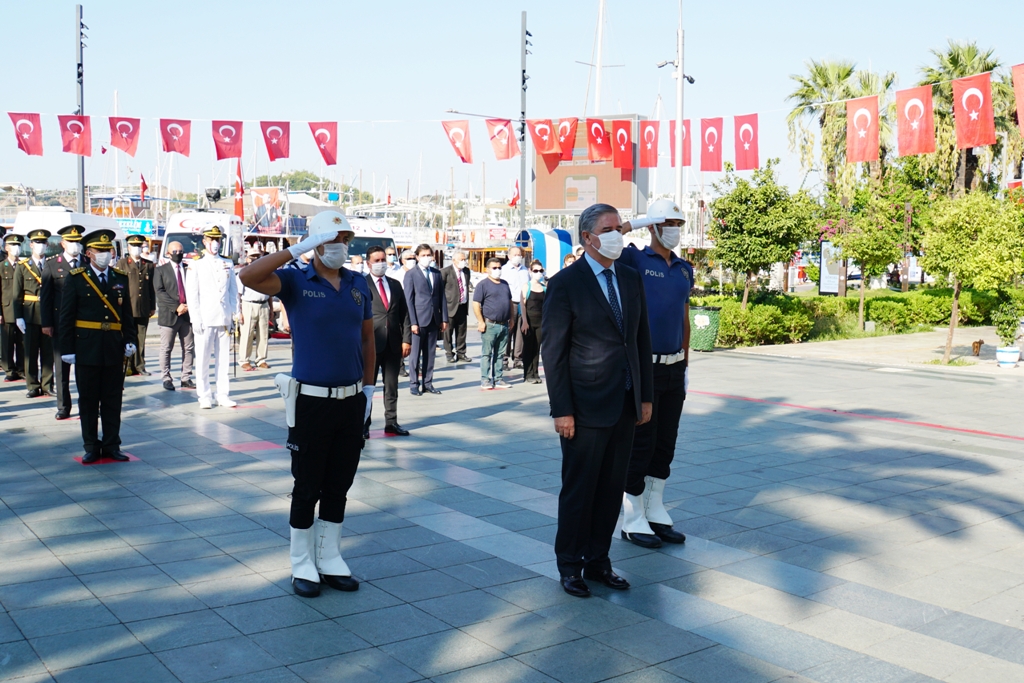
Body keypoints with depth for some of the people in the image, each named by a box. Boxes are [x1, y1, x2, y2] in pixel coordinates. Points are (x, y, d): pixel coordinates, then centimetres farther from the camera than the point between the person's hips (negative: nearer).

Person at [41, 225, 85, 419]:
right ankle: (63, 406, 15)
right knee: (61, 365, 6)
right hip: (61, 322, 0)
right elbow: (45, 296, 2)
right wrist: (46, 323, -4)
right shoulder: (52, 264, 4)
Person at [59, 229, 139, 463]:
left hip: (114, 348, 2)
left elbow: (128, 313, 10)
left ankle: (111, 446, 15)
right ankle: (91, 447, 14)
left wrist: (130, 341, -1)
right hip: (86, 348, -2)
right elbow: (66, 317, -2)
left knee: (113, 399, 7)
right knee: (88, 400, 5)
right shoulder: (76, 279, 0)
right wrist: (67, 349, -6)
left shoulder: (121, 278, 9)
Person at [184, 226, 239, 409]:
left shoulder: (228, 264, 13)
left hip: (225, 319, 3)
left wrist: (233, 315, 5)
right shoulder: (196, 265, 2)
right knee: (202, 359, -1)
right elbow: (191, 294, -2)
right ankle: (204, 396, 7)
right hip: (204, 320, -3)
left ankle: (222, 395, 11)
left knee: (223, 359, 5)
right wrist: (196, 319, -8)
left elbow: (233, 291, 13)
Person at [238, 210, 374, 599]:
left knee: (339, 486, 13)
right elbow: (249, 276, -23)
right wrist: (298, 249, -20)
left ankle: (330, 560, 26)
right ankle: (302, 566, 19)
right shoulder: (296, 282, -5)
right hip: (311, 401, -4)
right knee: (307, 487, 5)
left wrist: (368, 387, 10)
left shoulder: (358, 285, 8)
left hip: (352, 401, 4)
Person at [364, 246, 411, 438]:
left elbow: (404, 314, 11)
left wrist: (406, 339, 3)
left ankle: (391, 423, 17)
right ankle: (363, 425, 10)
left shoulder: (395, 284, 12)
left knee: (392, 385, 10)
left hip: (393, 343, 4)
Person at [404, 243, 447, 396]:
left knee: (430, 353, 8)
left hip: (434, 319, 4)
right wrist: (413, 322, -12)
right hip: (419, 320, -4)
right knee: (416, 353, 1)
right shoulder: (411, 274, -2)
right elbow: (409, 300, -6)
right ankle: (414, 384, 9)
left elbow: (442, 297, 11)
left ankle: (427, 383, 14)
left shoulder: (436, 273, 12)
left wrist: (444, 319, 5)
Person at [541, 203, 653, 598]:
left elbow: (641, 340, 14)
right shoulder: (566, 283, -8)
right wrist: (561, 410, -14)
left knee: (612, 489, 12)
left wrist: (646, 397, 10)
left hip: (625, 405, 6)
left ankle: (598, 561, 26)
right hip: (587, 407, -6)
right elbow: (553, 351, -10)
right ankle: (569, 565, 21)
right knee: (579, 490, 5)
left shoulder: (631, 279, 10)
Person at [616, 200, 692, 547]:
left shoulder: (685, 269, 12)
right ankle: (633, 520, 13)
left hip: (674, 368, 6)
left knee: (666, 443, 12)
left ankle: (656, 513, 25)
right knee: (640, 445, 1)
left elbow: (684, 319, 17)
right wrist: (636, 223, -12)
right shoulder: (634, 260, -5)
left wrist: (685, 365, 15)